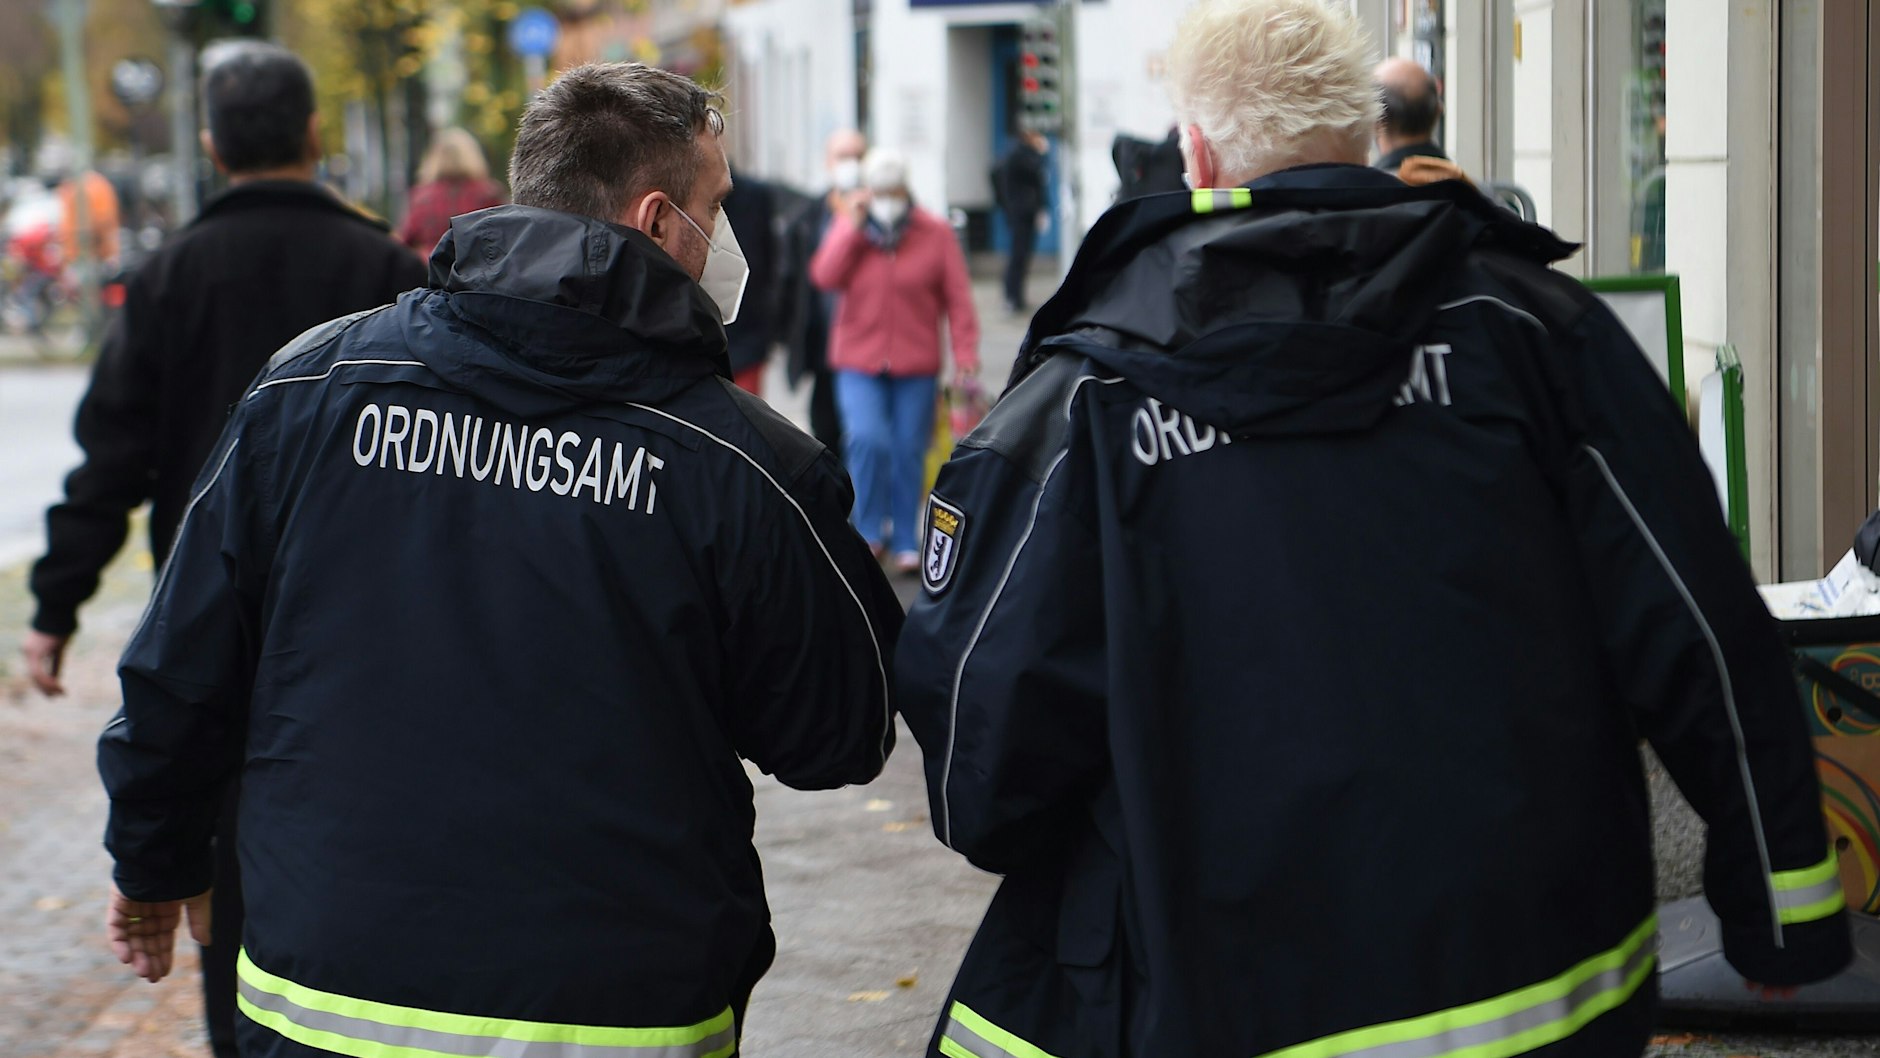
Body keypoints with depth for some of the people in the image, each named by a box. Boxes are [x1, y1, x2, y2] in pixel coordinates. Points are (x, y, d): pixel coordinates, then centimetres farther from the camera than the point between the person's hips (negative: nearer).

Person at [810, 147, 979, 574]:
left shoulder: (935, 233, -1)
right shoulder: (848, 227, 4)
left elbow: (958, 298, -1)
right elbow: (825, 277, -11)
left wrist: (965, 354, -7)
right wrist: (851, 226, -13)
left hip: (916, 366, 0)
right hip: (858, 363, 0)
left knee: (909, 452, 5)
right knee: (868, 439, -18)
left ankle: (905, 541, 20)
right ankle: (870, 531, 0)